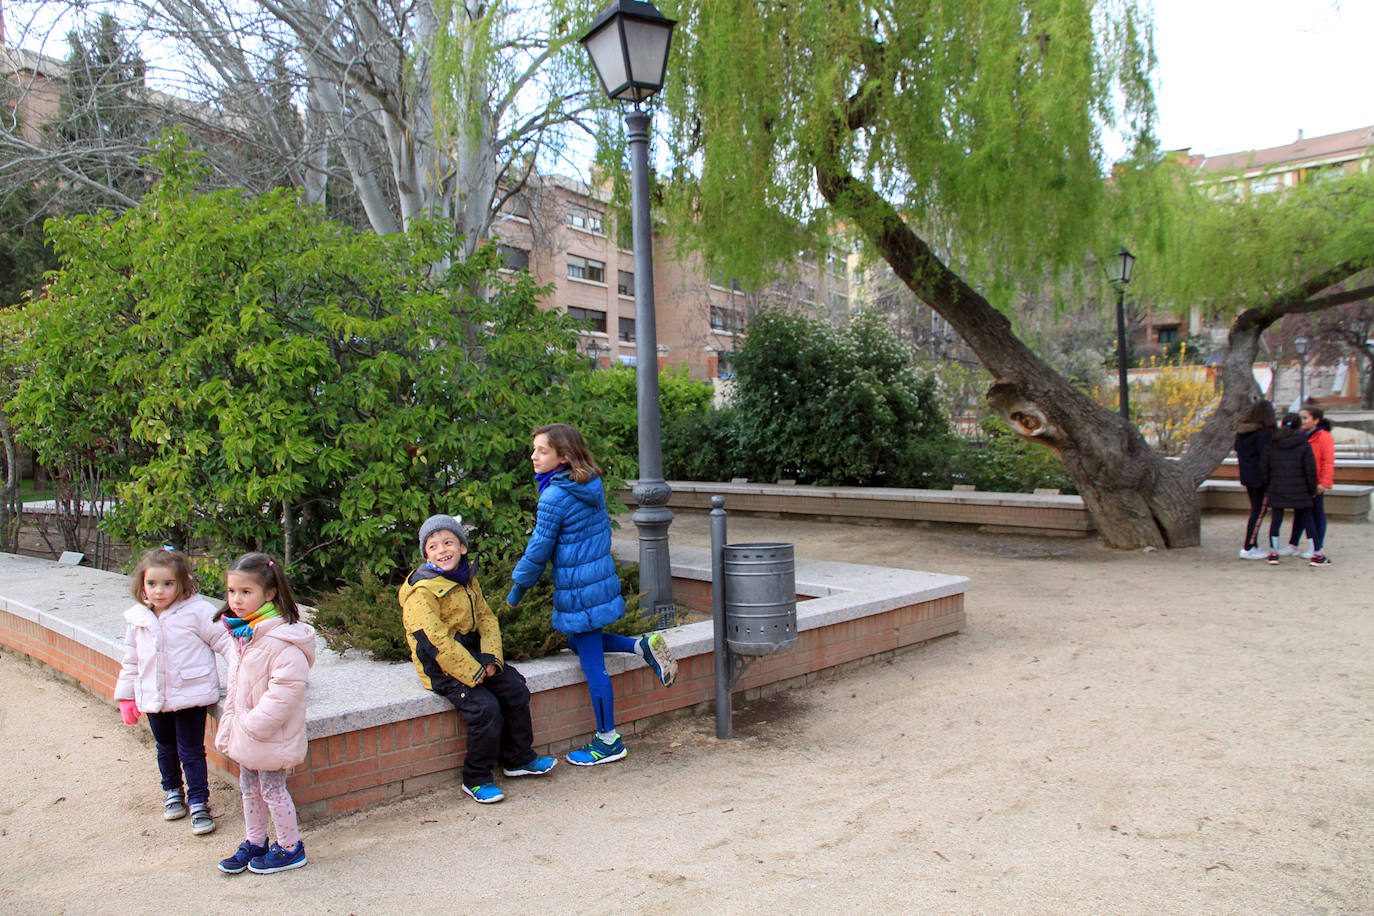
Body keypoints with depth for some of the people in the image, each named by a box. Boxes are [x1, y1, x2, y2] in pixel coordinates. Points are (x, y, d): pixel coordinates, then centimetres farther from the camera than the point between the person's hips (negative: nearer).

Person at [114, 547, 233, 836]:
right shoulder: (137, 619, 2)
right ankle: (172, 791, 42)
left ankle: (198, 802, 14)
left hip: (191, 695, -5)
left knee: (191, 751, 1)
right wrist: (126, 696, 14)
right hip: (153, 699, 5)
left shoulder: (198, 612, -14)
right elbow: (131, 661, 13)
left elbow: (223, 640, -9)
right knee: (166, 748, 21)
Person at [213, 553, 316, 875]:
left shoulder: (280, 639, -26)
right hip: (246, 733, 9)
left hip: (270, 737, -9)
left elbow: (286, 689, -28)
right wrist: (229, 728, 15)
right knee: (249, 788, 20)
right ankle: (254, 843, 38)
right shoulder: (243, 632, 5)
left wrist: (253, 725, -22)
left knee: (272, 789, 5)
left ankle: (290, 848, 22)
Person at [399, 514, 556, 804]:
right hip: (441, 668, -8)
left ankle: (519, 759, 19)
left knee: (516, 690, 0)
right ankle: (476, 780, -3)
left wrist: (491, 658, -7)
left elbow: (486, 618, 9)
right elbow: (436, 642, -23)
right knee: (485, 708, -21)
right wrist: (474, 673, -21)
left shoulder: (468, 579, 7)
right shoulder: (422, 591, -18)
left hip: (472, 657, 8)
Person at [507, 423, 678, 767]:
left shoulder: (555, 497, -19)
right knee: (579, 642, 27)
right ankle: (643, 646, 13)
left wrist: (516, 591, -2)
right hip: (601, 579, 9)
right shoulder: (591, 486, 4)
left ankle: (609, 741, 14)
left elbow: (539, 550, -14)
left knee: (593, 665, 2)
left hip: (578, 589, -9)